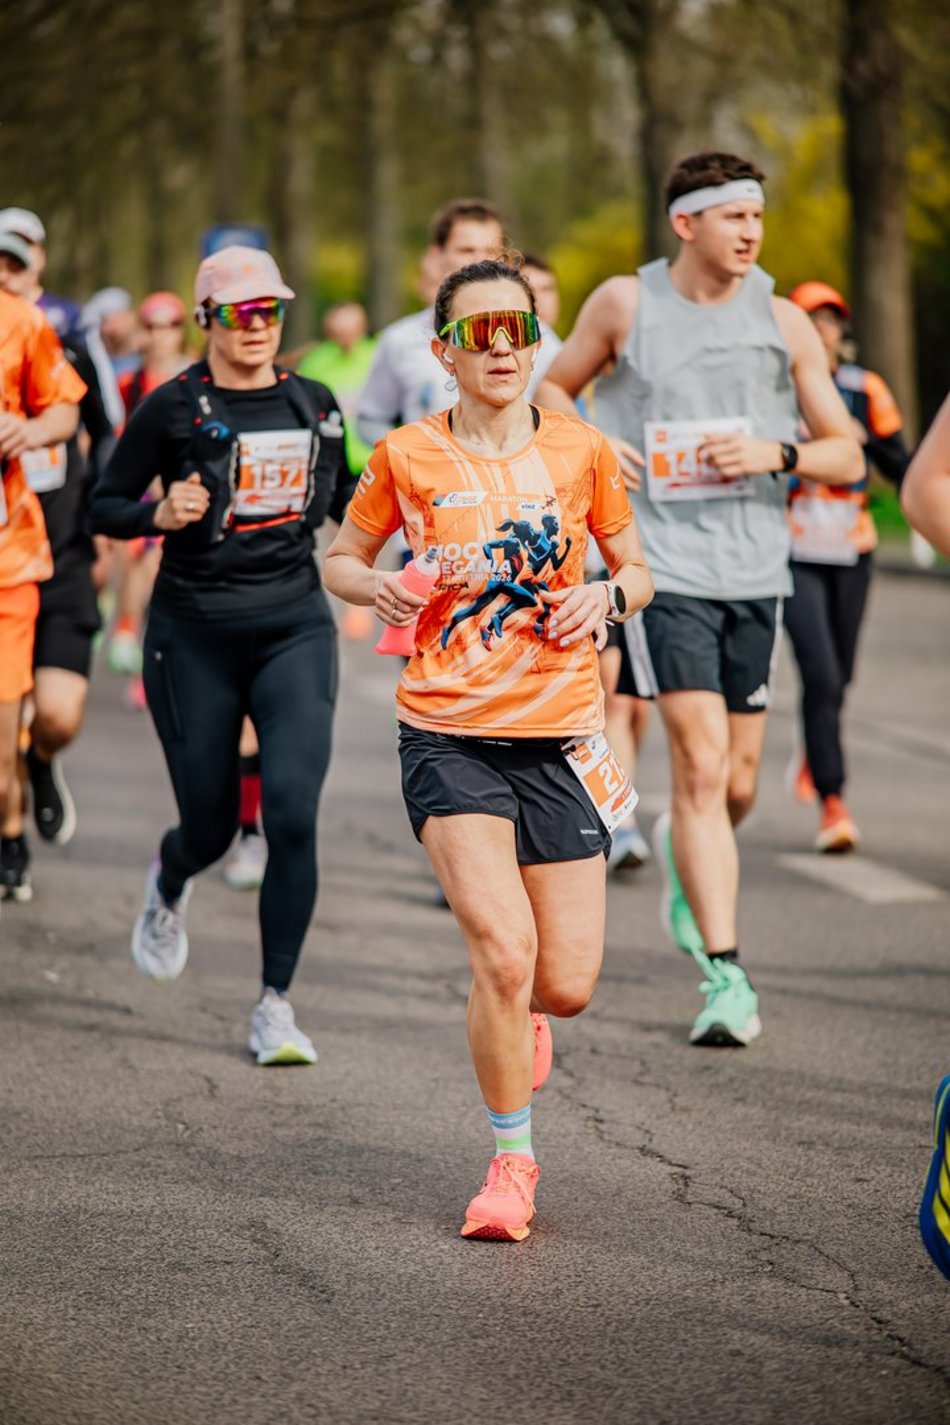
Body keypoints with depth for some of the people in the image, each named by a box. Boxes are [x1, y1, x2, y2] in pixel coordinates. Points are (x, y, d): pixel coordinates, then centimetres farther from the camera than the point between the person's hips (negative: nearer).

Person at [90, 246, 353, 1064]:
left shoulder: (314, 405, 7)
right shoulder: (173, 409, -4)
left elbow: (344, 499, 23)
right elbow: (104, 507, -1)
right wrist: (161, 513, -20)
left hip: (294, 628, 2)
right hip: (195, 636, -2)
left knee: (293, 813, -15)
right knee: (211, 826, 5)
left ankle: (276, 1004, -4)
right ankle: (168, 888, 46)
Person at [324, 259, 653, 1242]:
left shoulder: (580, 451, 3)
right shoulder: (407, 457, -1)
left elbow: (637, 572, 14)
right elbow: (340, 557, 13)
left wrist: (607, 596, -8)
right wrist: (376, 588, -9)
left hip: (559, 735, 2)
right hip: (448, 737, -2)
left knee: (568, 984, 0)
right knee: (504, 953, -18)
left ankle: (517, 1014, 40)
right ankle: (512, 1161, 4)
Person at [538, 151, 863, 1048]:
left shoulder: (783, 322, 5)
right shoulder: (624, 303, 1)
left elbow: (848, 458, 8)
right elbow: (554, 388, 15)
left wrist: (775, 453, -11)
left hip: (755, 572, 3)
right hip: (663, 567, -3)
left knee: (737, 783, 11)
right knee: (702, 768, -13)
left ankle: (682, 855, 46)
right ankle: (725, 975, -12)